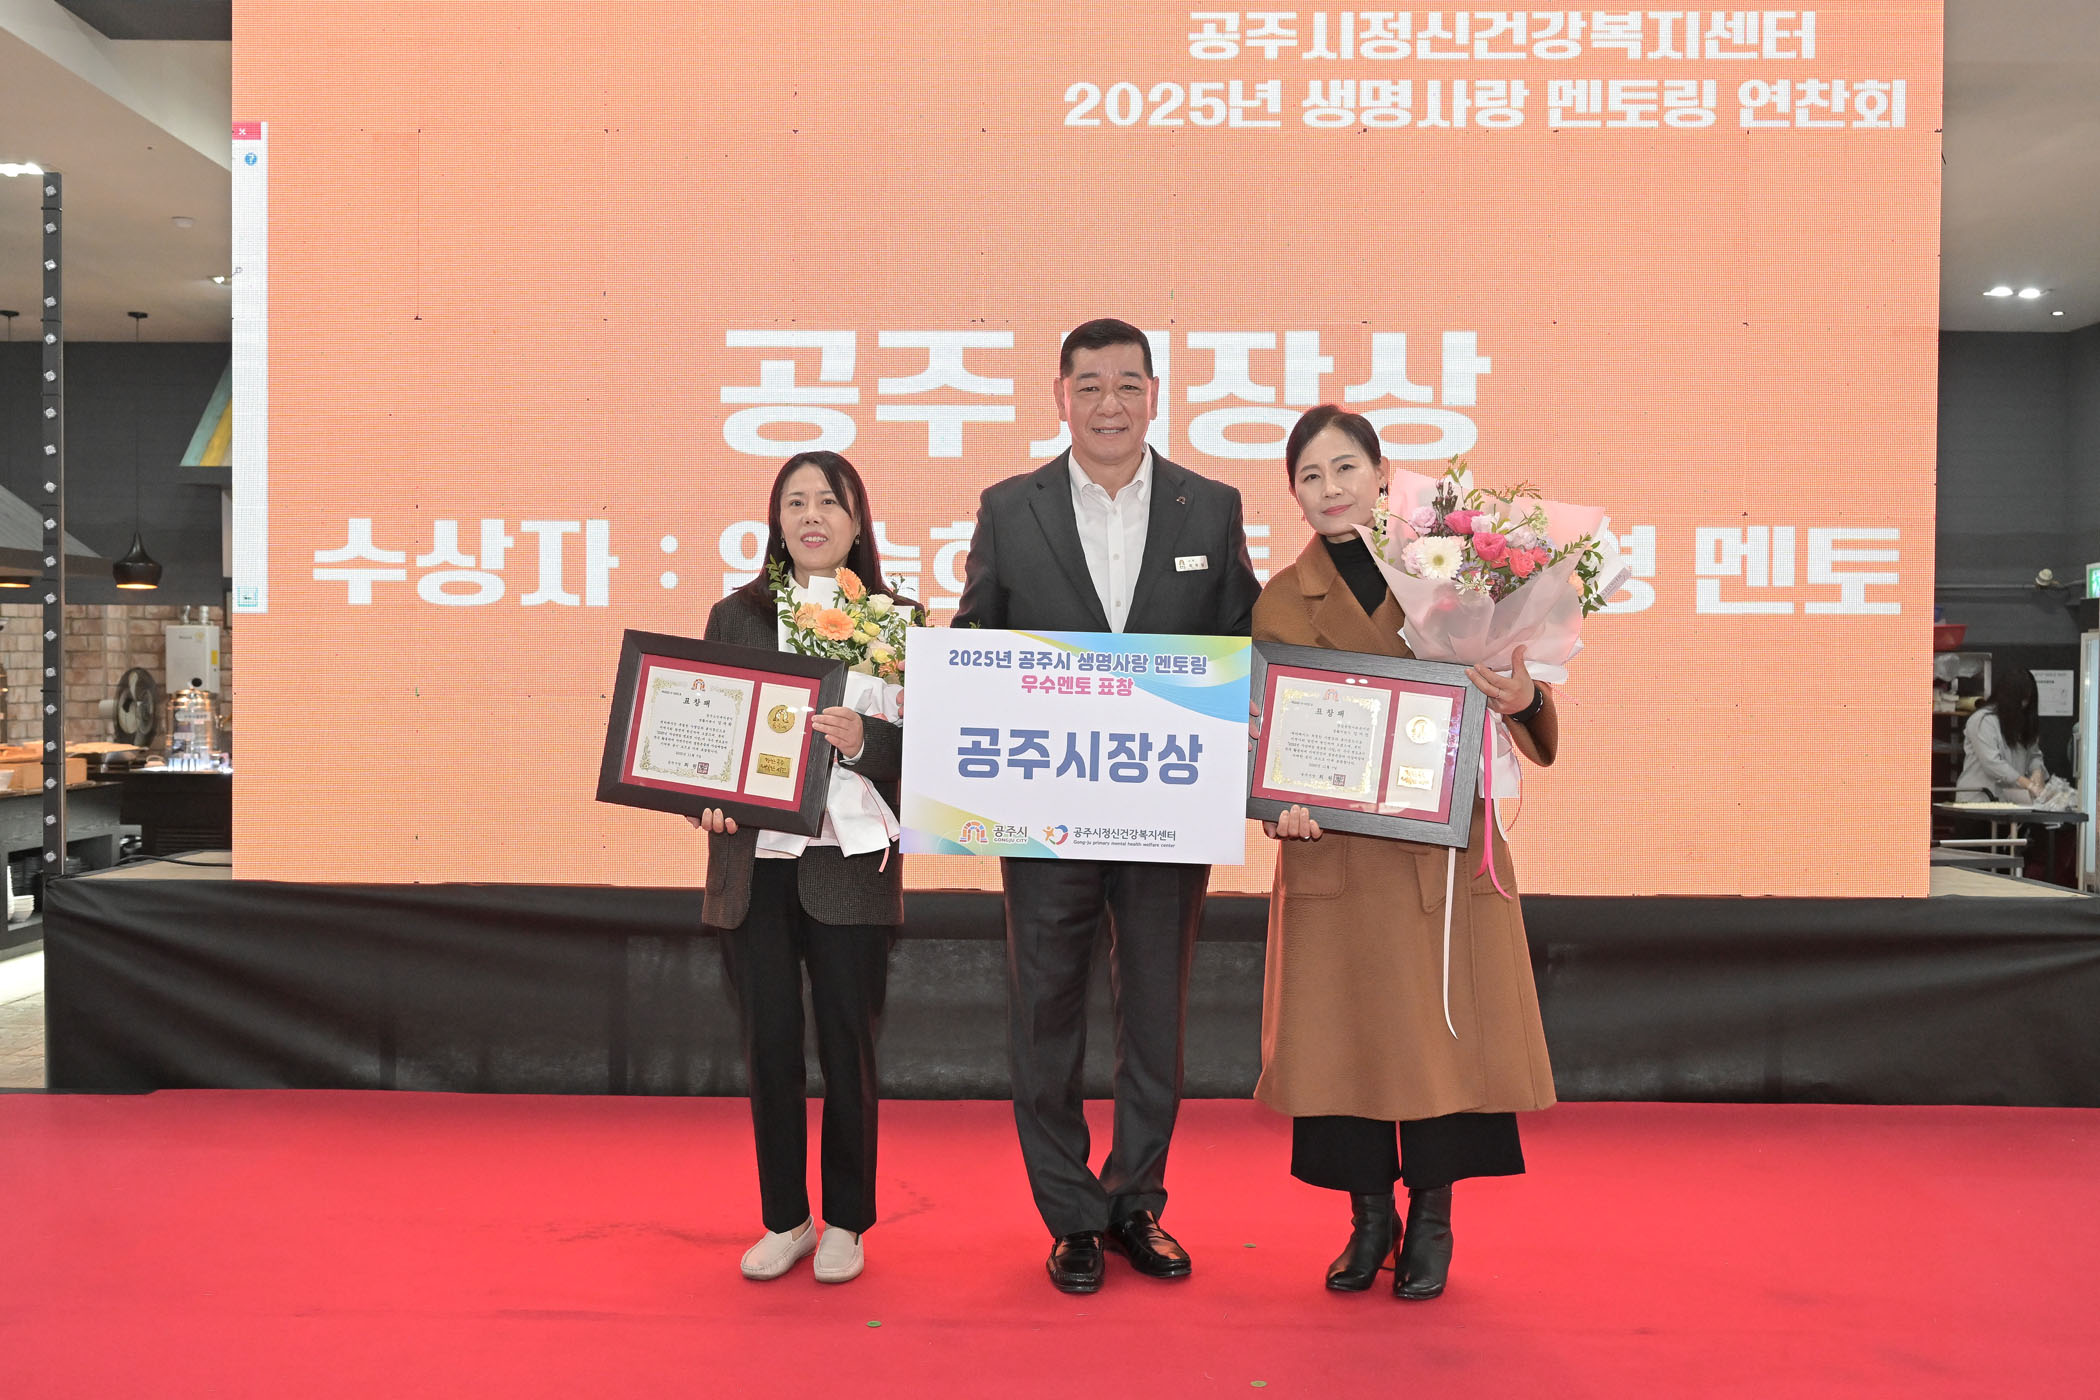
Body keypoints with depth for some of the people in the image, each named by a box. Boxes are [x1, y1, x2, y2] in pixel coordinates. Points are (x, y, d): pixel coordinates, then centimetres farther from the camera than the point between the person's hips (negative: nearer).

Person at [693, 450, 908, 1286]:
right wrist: (707, 798, -9)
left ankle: (846, 1223, 23)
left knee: (847, 1046, 5)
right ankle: (786, 1220, 26)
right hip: (754, 863, 2)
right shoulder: (735, 618, 9)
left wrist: (863, 740, -20)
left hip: (849, 864, -2)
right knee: (770, 1045, 8)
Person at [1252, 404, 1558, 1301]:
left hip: (1444, 847, 0)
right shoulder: (1281, 604, 4)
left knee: (1443, 1020, 3)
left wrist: (1524, 700, -17)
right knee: (1345, 1026, 4)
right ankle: (1369, 1218, 24)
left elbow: (1500, 700, 5)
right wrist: (1282, 807, -14)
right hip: (1334, 853, 0)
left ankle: (1430, 1223, 23)